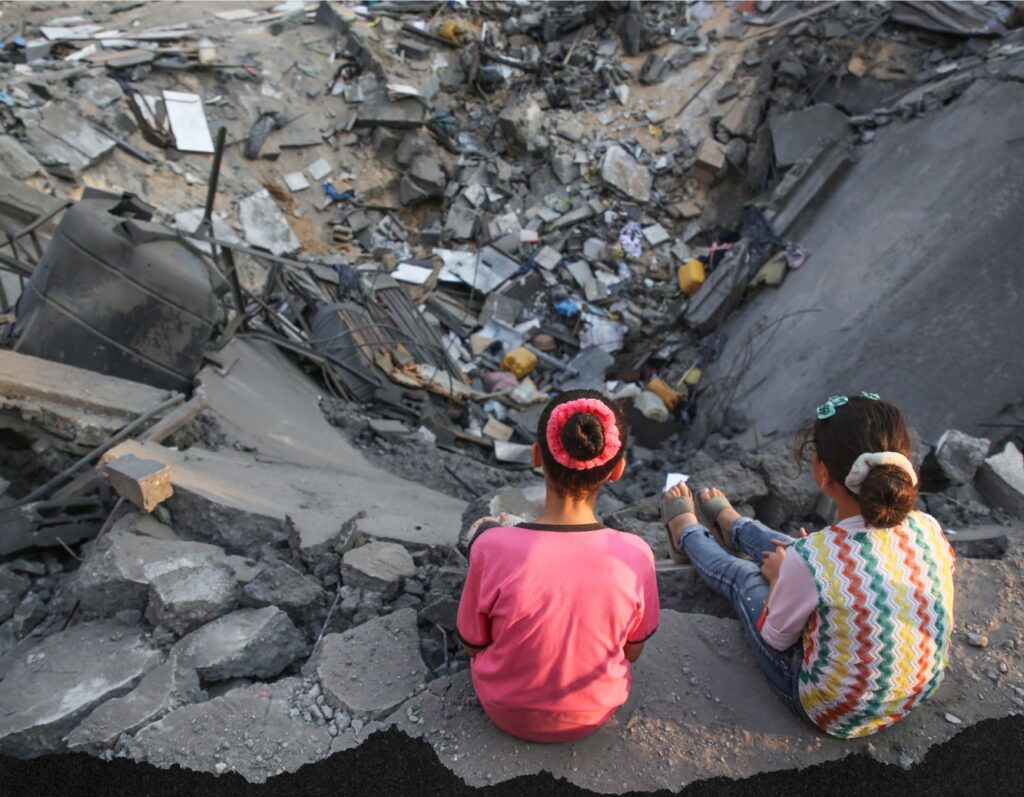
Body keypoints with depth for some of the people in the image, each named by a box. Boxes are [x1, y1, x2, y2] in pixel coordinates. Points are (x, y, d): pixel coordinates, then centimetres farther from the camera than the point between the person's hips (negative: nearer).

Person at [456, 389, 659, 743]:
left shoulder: (492, 548, -32)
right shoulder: (635, 556, -27)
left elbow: (473, 646, -13)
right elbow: (632, 651, -8)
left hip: (506, 710, -1)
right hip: (594, 714, 2)